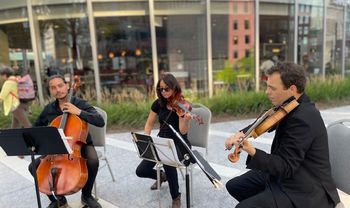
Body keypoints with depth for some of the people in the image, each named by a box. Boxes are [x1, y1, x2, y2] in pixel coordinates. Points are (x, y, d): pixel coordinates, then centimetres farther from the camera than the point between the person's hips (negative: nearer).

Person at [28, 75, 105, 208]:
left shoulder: (80, 103, -11)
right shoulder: (48, 109, 2)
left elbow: (100, 122, -23)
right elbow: (36, 128, 20)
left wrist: (78, 112, -29)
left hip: (81, 145, -4)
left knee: (93, 161, -33)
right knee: (34, 167, -12)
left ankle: (86, 195, -4)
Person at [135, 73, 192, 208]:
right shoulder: (158, 103, -2)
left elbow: (183, 131, -23)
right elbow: (149, 124, 7)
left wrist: (186, 119, -43)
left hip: (178, 144, -4)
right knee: (141, 171, -9)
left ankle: (176, 197, -8)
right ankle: (162, 176, 27)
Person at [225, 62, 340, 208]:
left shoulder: (302, 119, -28)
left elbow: (286, 168, -27)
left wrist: (252, 152, -43)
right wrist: (242, 133, -7)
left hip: (305, 191, -9)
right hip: (284, 173, 9)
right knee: (234, 185, 12)